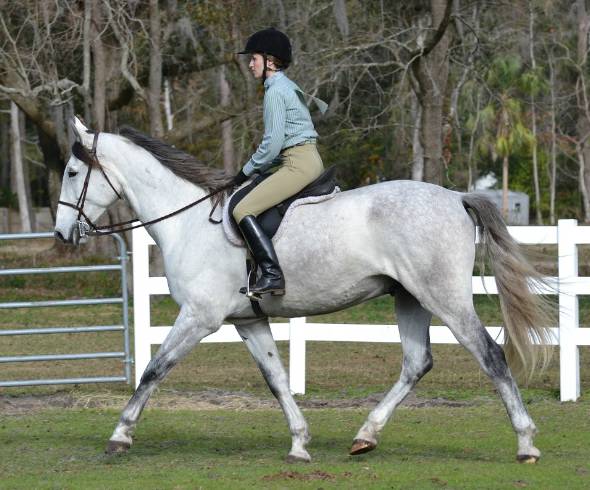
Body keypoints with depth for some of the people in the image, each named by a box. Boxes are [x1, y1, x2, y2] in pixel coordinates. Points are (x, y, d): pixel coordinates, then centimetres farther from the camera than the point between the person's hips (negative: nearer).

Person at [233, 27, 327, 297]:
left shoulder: (275, 91, -11)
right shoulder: (290, 87, 20)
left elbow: (272, 143, -15)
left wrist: (247, 171, -2)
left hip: (299, 163, -11)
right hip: (310, 160, 11)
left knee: (242, 210, -17)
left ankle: (272, 275, -28)